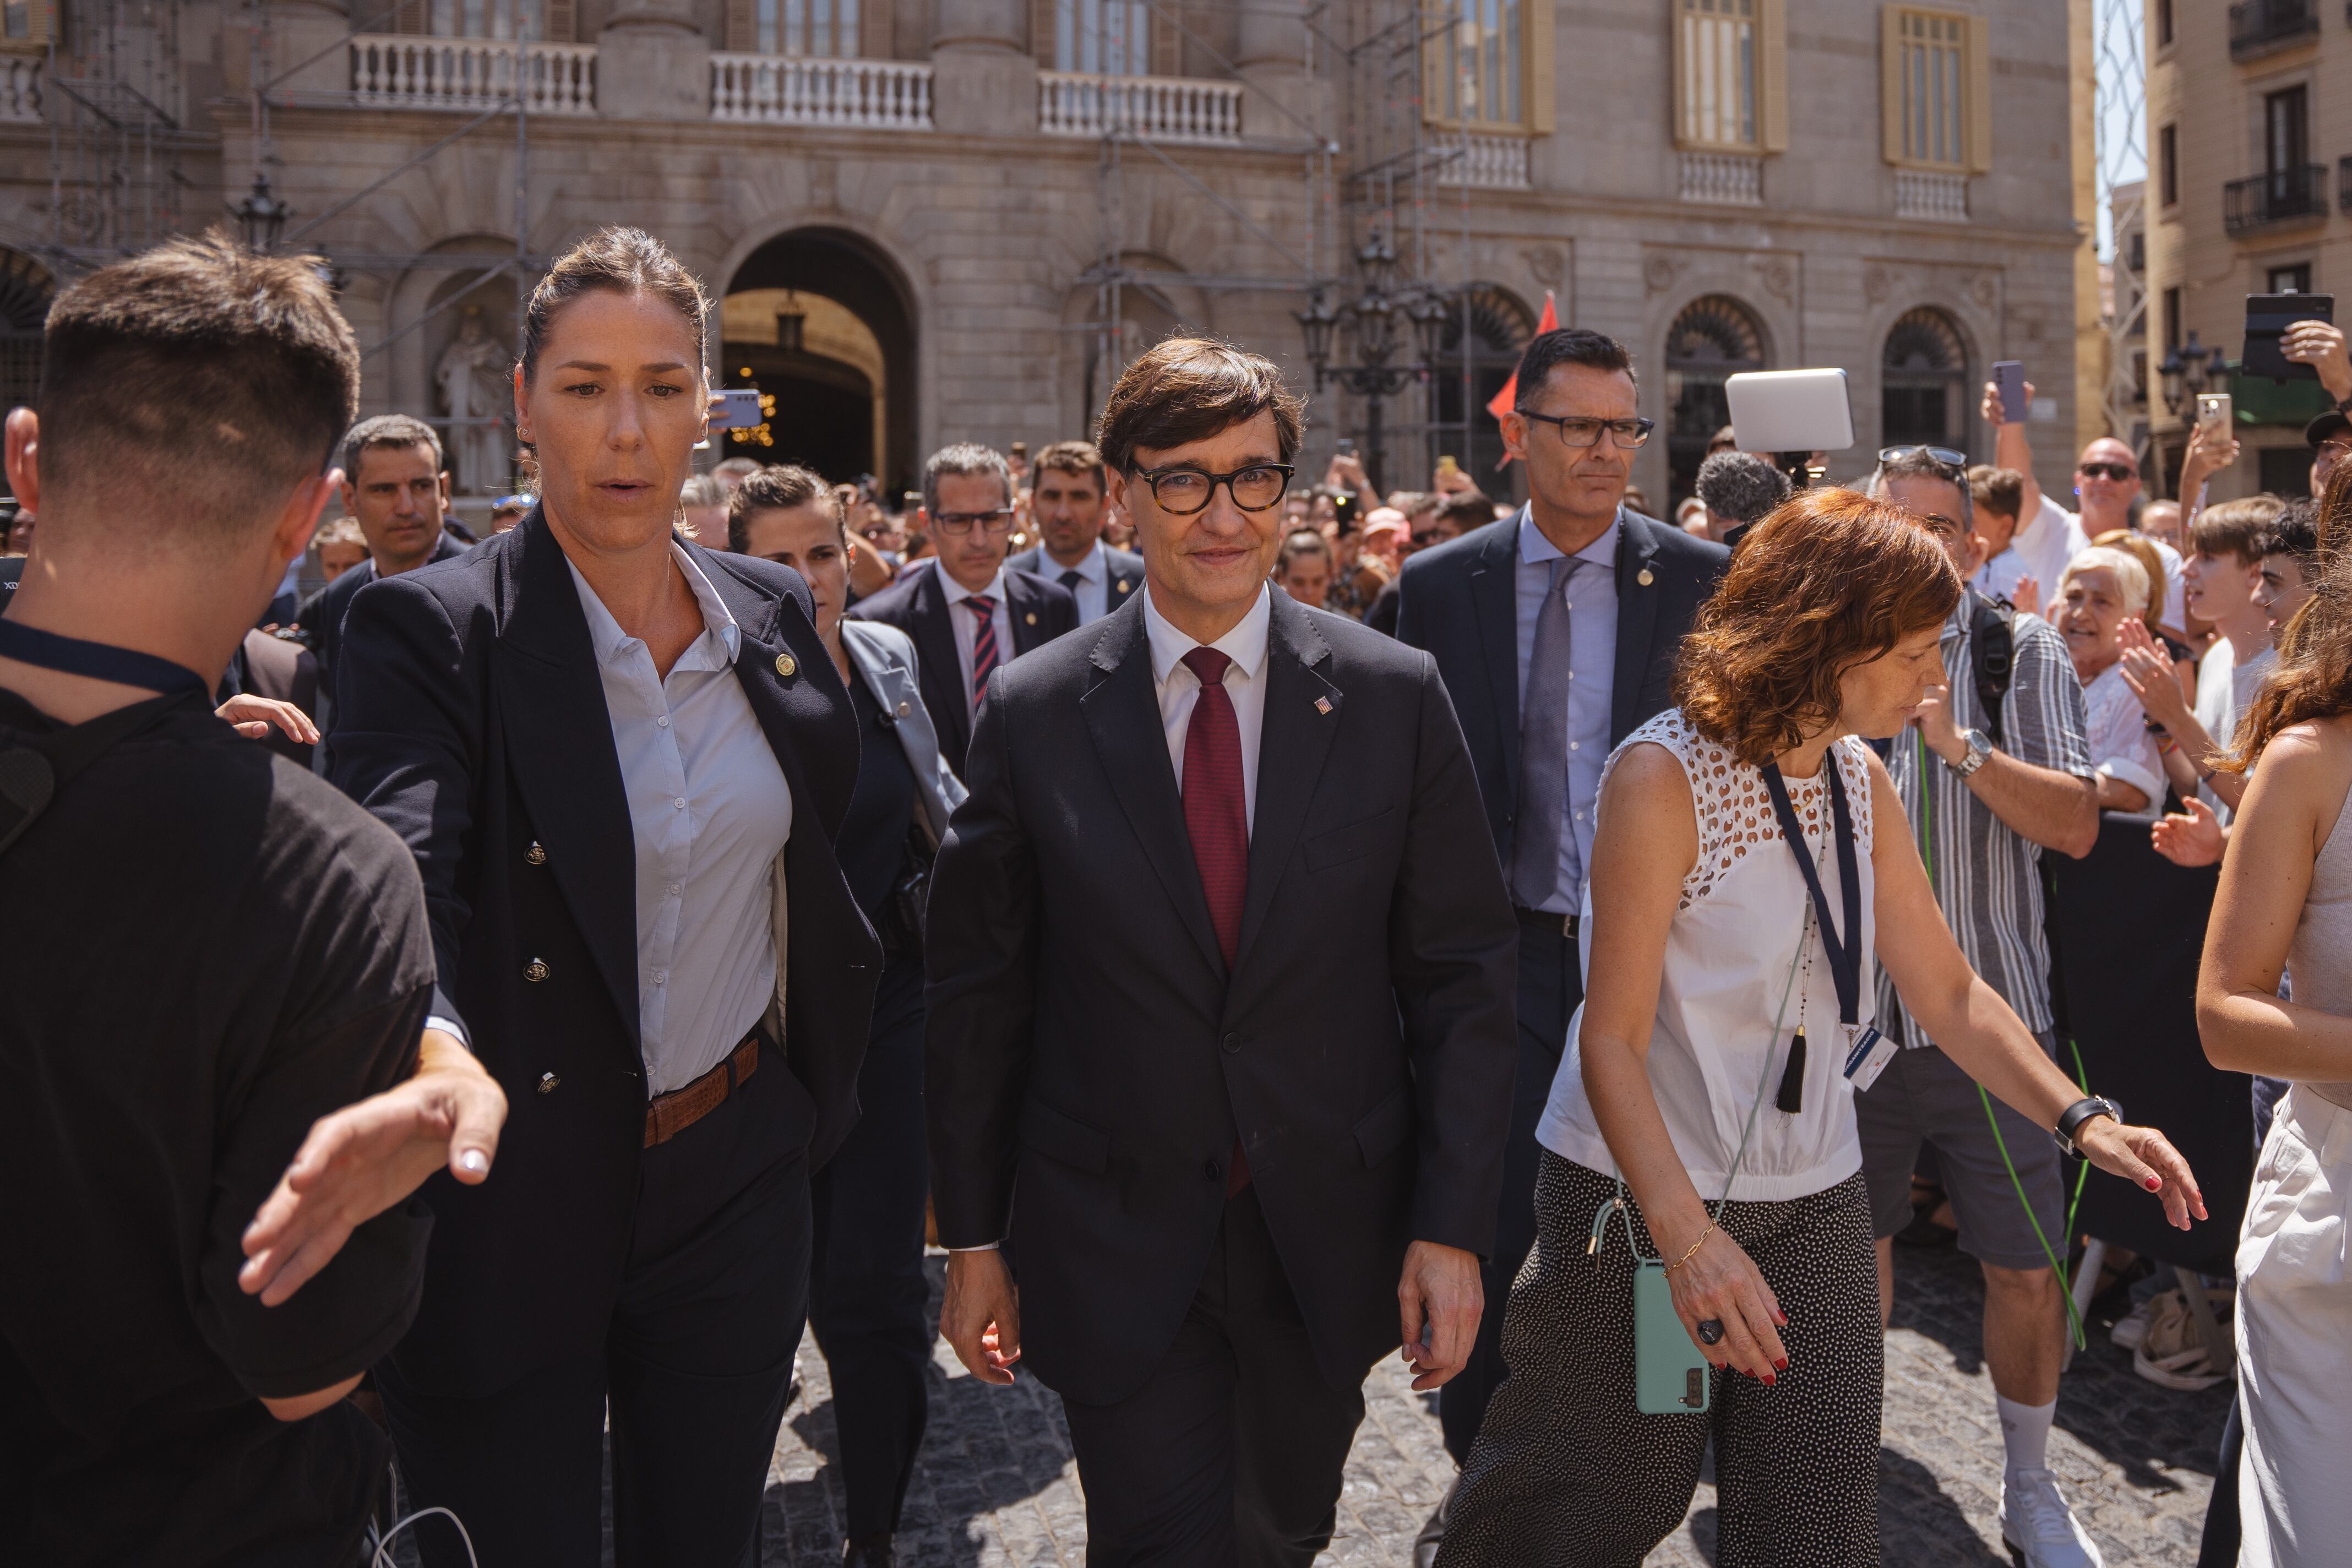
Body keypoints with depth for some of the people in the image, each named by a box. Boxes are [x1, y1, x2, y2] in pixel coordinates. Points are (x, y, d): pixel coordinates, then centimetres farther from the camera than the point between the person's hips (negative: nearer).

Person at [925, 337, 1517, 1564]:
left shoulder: (1396, 697, -5)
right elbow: (976, 992, 0)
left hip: (1330, 1237, 2)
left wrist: (1454, 1226, -6)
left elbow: (1460, 971, -2)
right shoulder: (1033, 714, -6)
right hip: (1113, 1248, -1)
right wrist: (972, 1238, 2)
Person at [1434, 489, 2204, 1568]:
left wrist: (2081, 1118, -6)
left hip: (1814, 1206, 6)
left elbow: (1948, 992, 9)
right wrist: (1687, 1234, -29)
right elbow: (1611, 1037, -19)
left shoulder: (1861, 784, 5)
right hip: (1643, 1198, -6)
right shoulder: (1666, 773, -18)